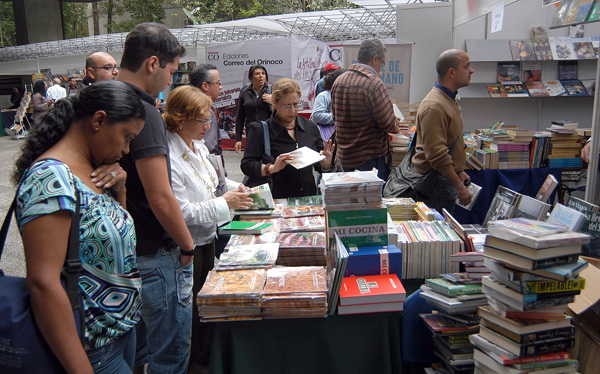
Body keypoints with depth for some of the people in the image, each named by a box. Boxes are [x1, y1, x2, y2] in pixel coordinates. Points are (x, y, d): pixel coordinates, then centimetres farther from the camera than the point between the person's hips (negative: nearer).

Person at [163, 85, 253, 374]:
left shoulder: (198, 146, 5)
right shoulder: (168, 157, -24)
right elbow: (180, 211, -26)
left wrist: (234, 188, 3)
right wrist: (224, 203, -22)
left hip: (207, 237, 9)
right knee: (192, 310, 8)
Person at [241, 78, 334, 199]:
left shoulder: (310, 127, 14)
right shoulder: (259, 130, 1)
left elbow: (320, 167, 19)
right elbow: (246, 165, -5)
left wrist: (325, 162, -4)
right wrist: (272, 168, -21)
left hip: (308, 197, 4)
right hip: (277, 200, -4)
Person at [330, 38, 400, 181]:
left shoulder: (339, 81, 3)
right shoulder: (374, 83, -18)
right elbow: (388, 124, -17)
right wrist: (395, 124, 4)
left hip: (344, 157, 7)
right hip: (370, 158, -7)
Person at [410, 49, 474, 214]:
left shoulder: (449, 99, 14)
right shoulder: (434, 107, -21)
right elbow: (437, 155, -25)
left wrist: (459, 171, 21)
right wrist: (459, 186, -21)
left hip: (447, 176, 10)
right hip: (434, 182, -10)